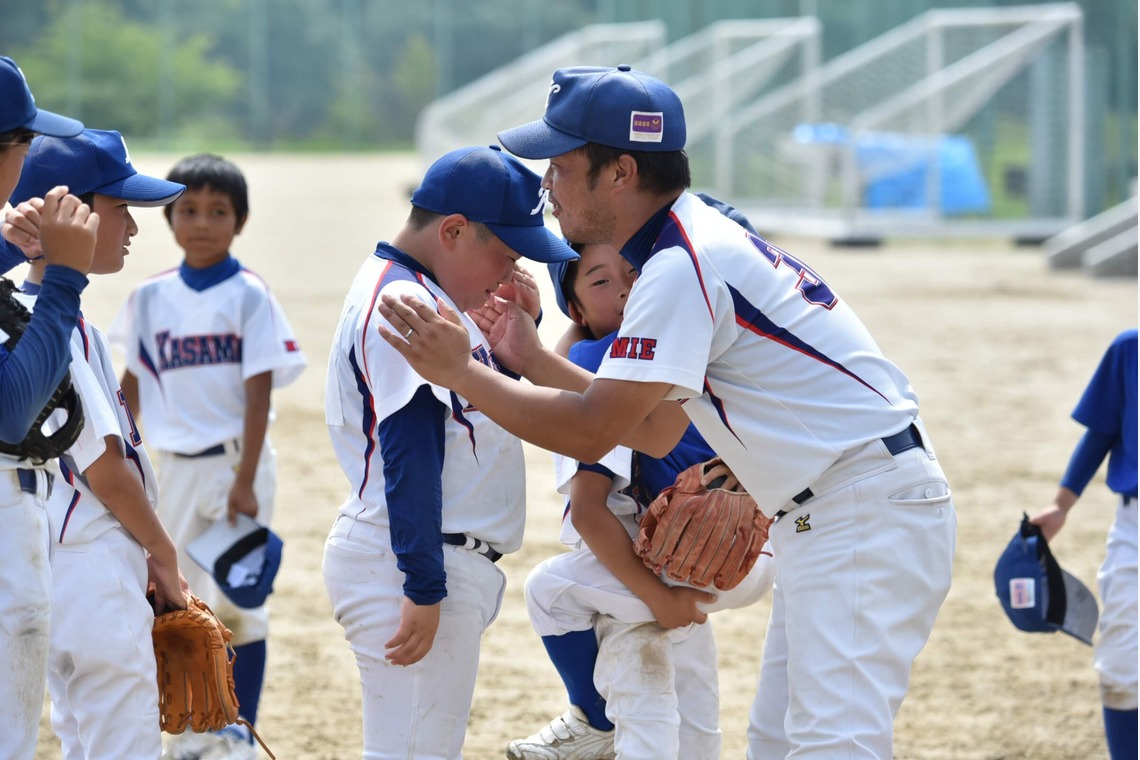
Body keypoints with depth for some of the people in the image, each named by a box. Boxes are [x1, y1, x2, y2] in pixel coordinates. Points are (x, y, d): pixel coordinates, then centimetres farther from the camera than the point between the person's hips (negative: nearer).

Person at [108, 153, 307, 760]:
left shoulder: (249, 297, -7)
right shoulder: (150, 298, 5)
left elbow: (259, 391, -10)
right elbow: (134, 383, 12)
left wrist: (245, 480, -16)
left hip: (235, 461, -4)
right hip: (176, 465, 4)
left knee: (239, 601, -3)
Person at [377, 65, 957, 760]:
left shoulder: (683, 265, -17)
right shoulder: (695, 243, 15)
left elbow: (589, 433, -19)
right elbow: (655, 431, 19)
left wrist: (458, 371, -10)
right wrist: (532, 359, 15)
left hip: (870, 513, -11)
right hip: (823, 520, 11)